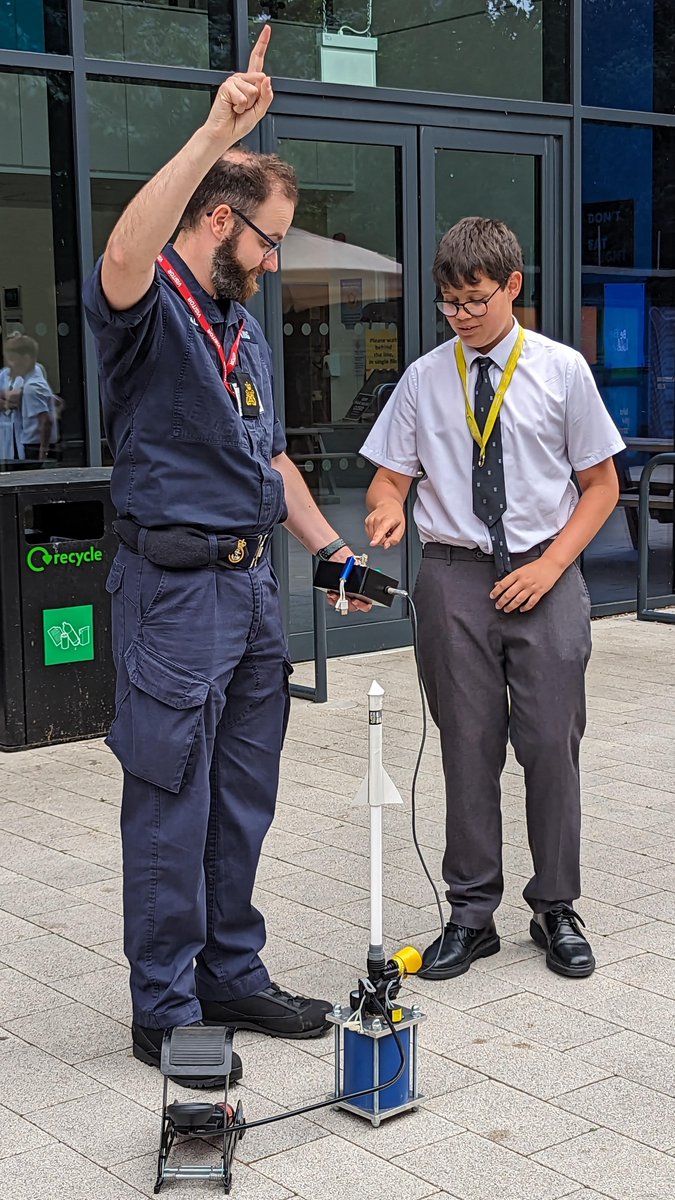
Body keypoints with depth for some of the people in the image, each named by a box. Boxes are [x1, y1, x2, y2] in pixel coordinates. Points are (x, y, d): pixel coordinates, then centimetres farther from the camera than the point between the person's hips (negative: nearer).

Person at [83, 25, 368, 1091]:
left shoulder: (248, 330, 18)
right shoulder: (150, 308, -9)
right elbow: (122, 260, -35)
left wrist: (332, 548, 17)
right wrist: (217, 132, -38)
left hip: (253, 584, 8)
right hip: (175, 585, -8)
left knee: (244, 803, 15)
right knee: (172, 809, 0)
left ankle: (232, 974, 29)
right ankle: (165, 1014, 12)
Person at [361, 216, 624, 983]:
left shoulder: (561, 371, 0)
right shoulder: (424, 379, 4)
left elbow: (601, 484, 4)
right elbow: (389, 476, 7)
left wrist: (551, 564, -8)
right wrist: (388, 510, -17)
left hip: (544, 575, -1)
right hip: (454, 575, 1)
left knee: (552, 745, 2)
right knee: (468, 748, 6)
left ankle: (556, 911, 19)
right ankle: (471, 914, 18)